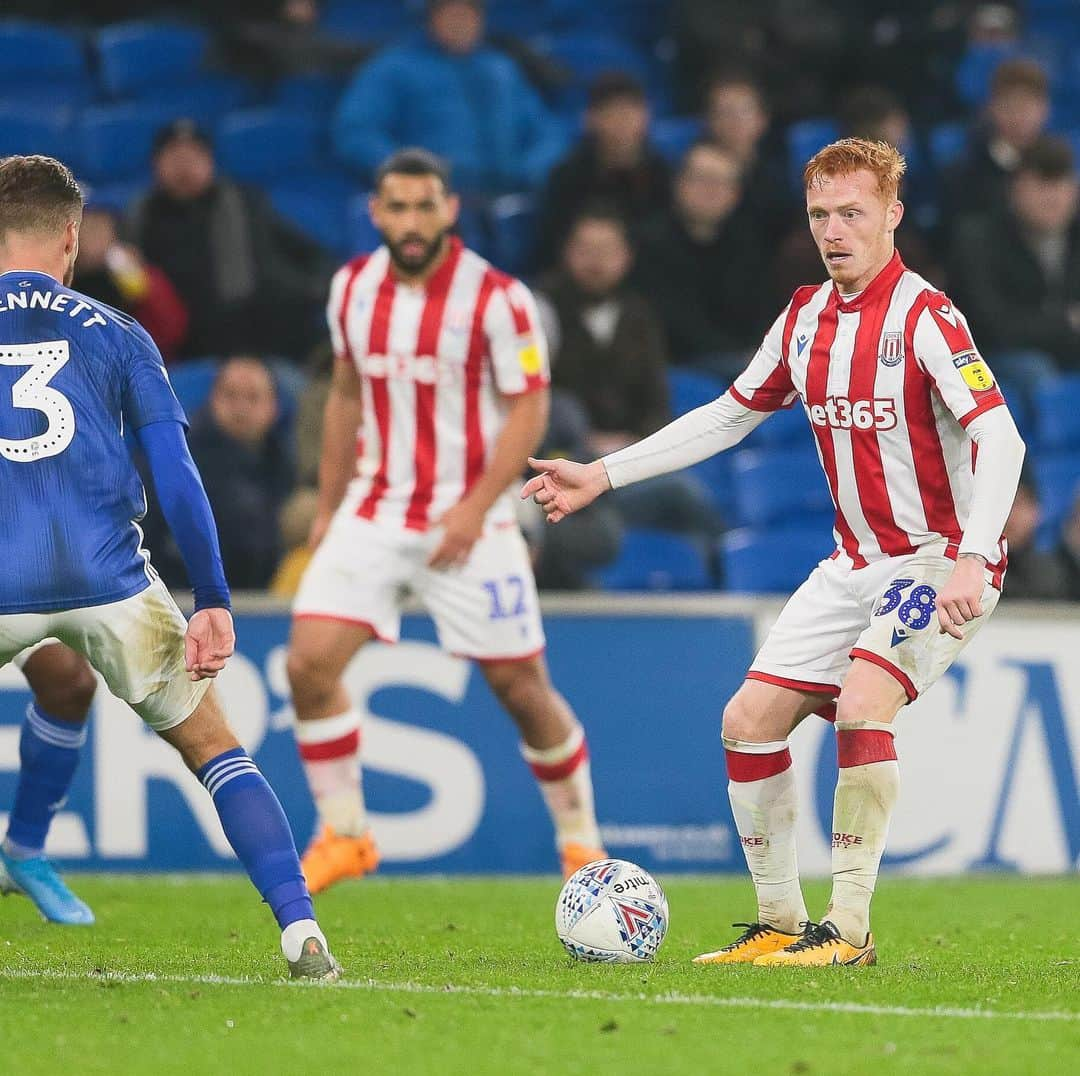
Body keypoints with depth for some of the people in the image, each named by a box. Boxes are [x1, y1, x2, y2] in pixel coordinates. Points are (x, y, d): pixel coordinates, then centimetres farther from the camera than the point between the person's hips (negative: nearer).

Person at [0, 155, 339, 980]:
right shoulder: (115, 335, 9)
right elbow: (178, 477, 2)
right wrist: (214, 603, 5)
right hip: (107, 579, 1)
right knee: (214, 750, 14)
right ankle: (303, 935, 1)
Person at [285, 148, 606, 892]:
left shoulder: (497, 298, -11)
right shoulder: (353, 287, 4)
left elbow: (529, 411, -10)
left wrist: (474, 510, -18)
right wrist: (328, 508, 15)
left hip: (468, 521, -4)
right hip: (372, 514, 4)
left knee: (521, 685, 0)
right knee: (309, 663, -11)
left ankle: (581, 840, 20)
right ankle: (343, 834, 3)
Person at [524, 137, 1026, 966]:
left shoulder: (924, 318, -18)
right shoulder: (806, 318, 6)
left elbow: (1000, 439, -27)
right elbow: (728, 416, 19)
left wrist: (970, 560, -39)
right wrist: (601, 475, 17)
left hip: (943, 562, -8)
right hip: (857, 562, 8)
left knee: (861, 703, -28)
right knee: (749, 720, 2)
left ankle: (849, 928, -20)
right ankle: (779, 921, 15)